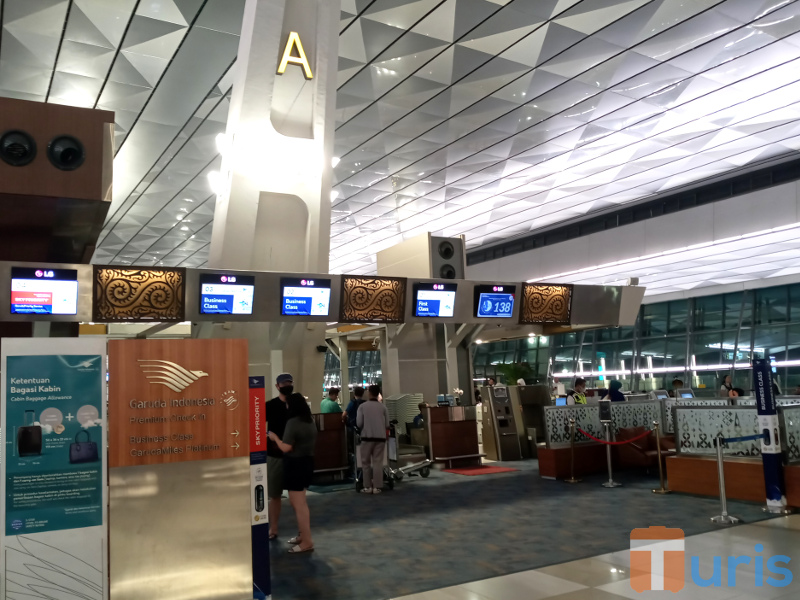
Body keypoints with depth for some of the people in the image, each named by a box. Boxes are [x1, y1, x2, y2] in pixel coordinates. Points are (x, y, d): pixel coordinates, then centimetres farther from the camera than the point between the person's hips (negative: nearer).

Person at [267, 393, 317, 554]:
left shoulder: (293, 422, -19)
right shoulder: (310, 421, 7)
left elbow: (286, 448, -21)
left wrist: (275, 438, -5)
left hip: (296, 464, -9)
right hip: (307, 462, 9)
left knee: (299, 505, -2)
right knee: (299, 502, 22)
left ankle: (307, 542, 3)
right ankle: (303, 535, 31)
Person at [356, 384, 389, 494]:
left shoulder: (363, 406, -1)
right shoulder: (383, 407, 3)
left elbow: (359, 423, -4)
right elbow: (387, 424, 4)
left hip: (367, 437, -1)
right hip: (380, 437, 1)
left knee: (366, 462, 9)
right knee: (378, 462, 4)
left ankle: (368, 486, 9)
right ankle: (377, 487, 1)